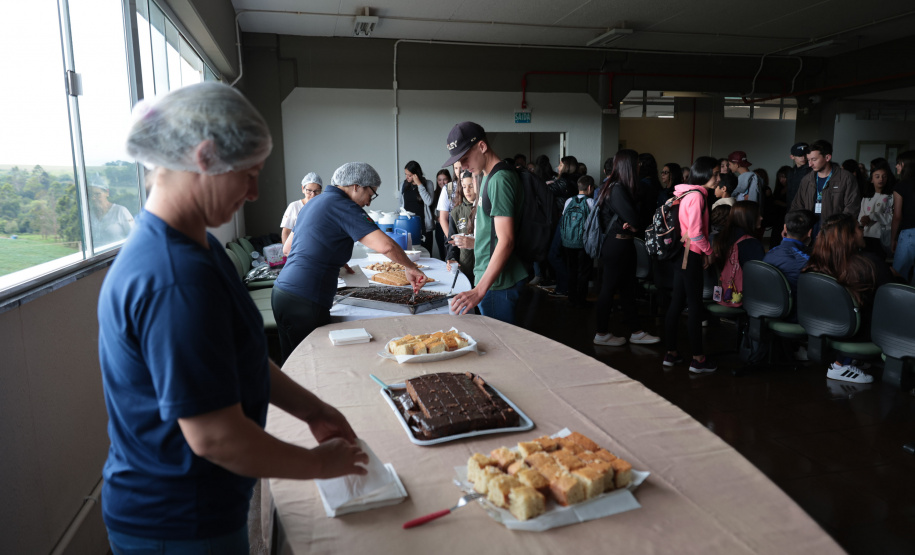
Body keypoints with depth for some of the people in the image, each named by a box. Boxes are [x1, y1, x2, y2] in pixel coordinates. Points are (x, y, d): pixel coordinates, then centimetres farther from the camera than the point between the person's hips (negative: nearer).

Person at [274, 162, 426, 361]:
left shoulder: (314, 202, 18)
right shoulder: (342, 206, -11)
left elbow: (288, 247, 27)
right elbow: (385, 245, -22)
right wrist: (410, 267, -6)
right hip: (304, 302, -10)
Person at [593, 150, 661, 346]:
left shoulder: (620, 187, 11)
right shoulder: (617, 189, -19)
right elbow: (634, 220, -23)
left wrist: (632, 224, -12)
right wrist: (634, 226, -2)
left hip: (625, 244, 10)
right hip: (617, 244, -10)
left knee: (628, 289, 14)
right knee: (608, 289, 1)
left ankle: (635, 331, 22)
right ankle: (602, 334, 13)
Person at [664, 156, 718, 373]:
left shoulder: (686, 194, 14)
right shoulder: (696, 195, -15)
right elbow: (695, 233, -22)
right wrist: (708, 251, -7)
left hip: (680, 255, 10)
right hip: (691, 257, -9)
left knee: (676, 304, 11)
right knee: (696, 307, -3)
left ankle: (671, 353, 19)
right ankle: (698, 359, 4)